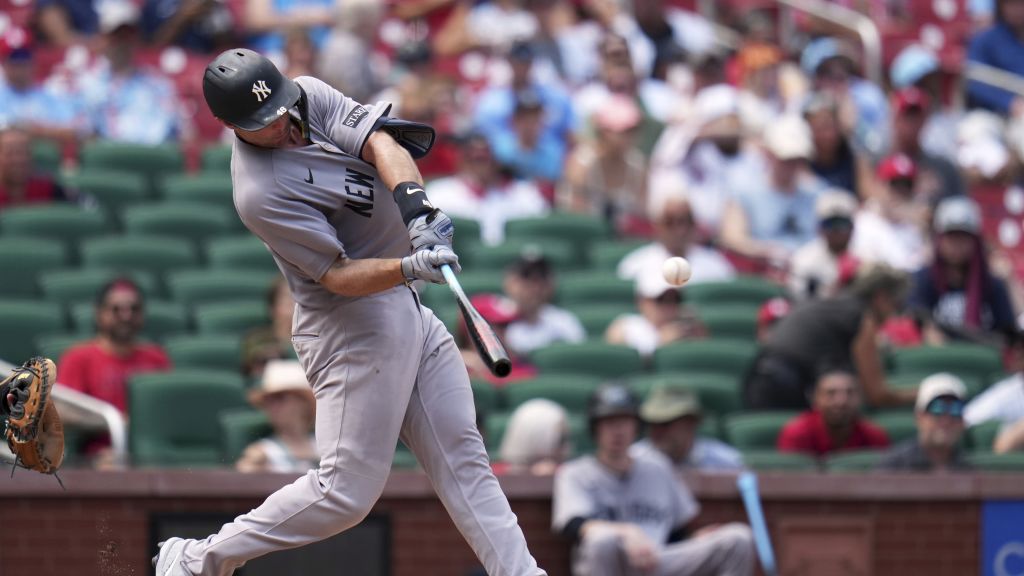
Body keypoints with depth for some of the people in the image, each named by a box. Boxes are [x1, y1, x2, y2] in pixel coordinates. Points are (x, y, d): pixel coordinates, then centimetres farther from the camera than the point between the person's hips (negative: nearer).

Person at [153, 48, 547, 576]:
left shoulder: (310, 96, 0)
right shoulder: (259, 193, -22)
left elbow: (379, 142, -12)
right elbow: (337, 276, -24)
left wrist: (412, 197, -31)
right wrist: (411, 267, -39)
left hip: (404, 306, 8)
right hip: (352, 323, -8)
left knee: (462, 455, 7)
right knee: (347, 489, -7)